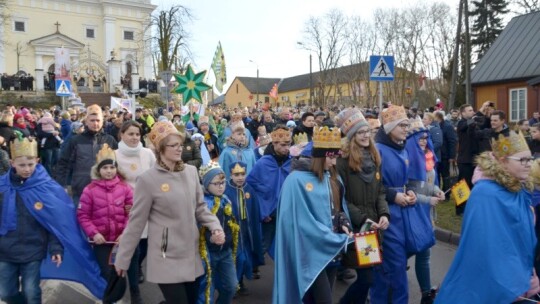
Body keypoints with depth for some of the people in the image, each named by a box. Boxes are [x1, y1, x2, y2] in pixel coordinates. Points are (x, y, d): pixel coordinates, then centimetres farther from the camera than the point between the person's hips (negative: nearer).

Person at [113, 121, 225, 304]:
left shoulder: (191, 172, 2)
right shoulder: (148, 179, -12)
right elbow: (136, 222, -7)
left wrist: (215, 227, -6)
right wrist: (122, 259, -1)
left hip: (191, 255, 5)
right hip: (167, 259, -5)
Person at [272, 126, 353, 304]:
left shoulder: (333, 179, 9)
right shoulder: (297, 180, -15)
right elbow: (303, 222, -18)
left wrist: (344, 225, -6)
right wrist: (339, 239, -16)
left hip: (332, 250, 7)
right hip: (312, 251, -7)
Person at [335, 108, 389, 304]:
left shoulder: (374, 159, 10)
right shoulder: (343, 161, -12)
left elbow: (380, 192, 10)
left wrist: (384, 214, -6)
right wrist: (361, 219, -17)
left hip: (372, 227, 6)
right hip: (354, 228, -6)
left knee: (365, 277, 13)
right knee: (366, 279, -3)